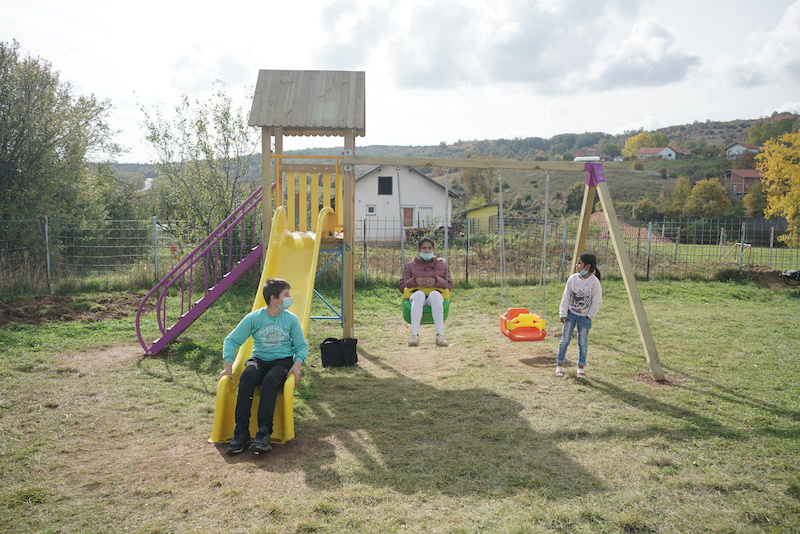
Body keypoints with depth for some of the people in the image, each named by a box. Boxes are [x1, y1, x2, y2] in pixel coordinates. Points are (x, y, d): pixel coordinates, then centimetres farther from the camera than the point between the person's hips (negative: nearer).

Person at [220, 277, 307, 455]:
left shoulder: (291, 319, 2)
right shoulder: (253, 318, 0)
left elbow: (301, 346, 7)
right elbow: (231, 340, 3)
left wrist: (297, 364, -14)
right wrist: (229, 366, -9)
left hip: (283, 361, -1)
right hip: (259, 360, 1)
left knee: (270, 379, -36)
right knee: (246, 376, -34)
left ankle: (264, 433, -39)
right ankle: (241, 432, -32)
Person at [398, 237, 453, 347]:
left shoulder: (441, 265, 22)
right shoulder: (411, 265, 20)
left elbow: (449, 285, 12)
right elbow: (401, 286, 12)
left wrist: (436, 281, -8)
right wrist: (415, 281, -7)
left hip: (436, 297, 0)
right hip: (416, 297, 0)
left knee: (434, 294, -39)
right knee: (419, 294, -40)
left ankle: (440, 335, -50)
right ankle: (414, 335, -51)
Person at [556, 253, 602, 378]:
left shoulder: (594, 282, -16)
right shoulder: (573, 278, -8)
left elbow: (597, 302, -9)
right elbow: (566, 297, -2)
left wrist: (589, 316, -5)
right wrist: (563, 314, -4)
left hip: (584, 316, -2)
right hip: (570, 314, 2)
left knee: (582, 343, 5)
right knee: (565, 340, 3)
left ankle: (581, 368, 18)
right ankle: (559, 365, 13)